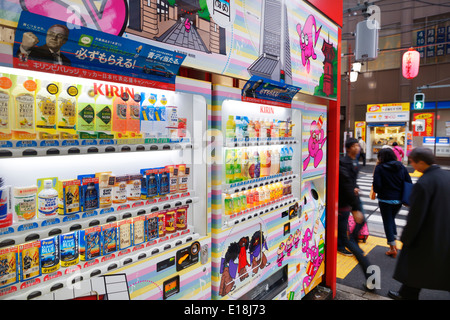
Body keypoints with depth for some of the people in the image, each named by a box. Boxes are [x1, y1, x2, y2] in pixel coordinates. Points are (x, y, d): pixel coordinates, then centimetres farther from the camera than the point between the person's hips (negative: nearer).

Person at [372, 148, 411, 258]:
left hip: (385, 199, -4)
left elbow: (376, 186, -17)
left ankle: (392, 248, 10)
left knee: (387, 221, 7)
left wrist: (376, 191, 6)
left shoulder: (379, 168, -12)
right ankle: (394, 241, 24)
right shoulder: (401, 167, 2)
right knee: (391, 218, 24)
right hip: (398, 200, 5)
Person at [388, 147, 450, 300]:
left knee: (414, 268, 12)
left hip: (428, 237, -7)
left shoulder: (423, 183, -23)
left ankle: (407, 295, 30)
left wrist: (406, 238, -9)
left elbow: (415, 216, -20)